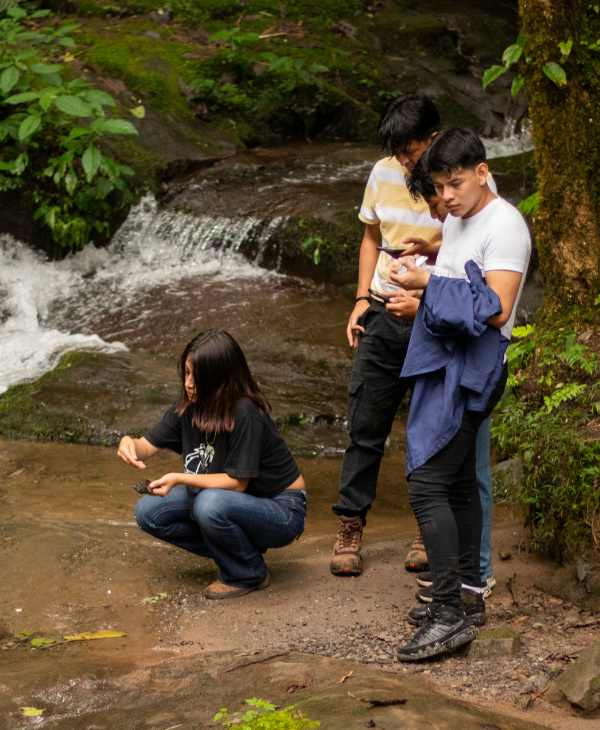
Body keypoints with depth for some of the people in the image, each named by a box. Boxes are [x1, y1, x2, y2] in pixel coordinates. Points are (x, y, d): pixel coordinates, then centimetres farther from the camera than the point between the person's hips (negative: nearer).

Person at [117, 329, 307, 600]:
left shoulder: (244, 414, -28)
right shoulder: (189, 405, -6)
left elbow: (237, 482, -25)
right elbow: (149, 445, -1)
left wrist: (180, 479, -31)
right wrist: (129, 443, -24)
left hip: (281, 512, -8)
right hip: (229, 500, 8)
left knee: (211, 504, -37)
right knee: (148, 512, -6)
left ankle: (249, 574, -8)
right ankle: (239, 548, 5)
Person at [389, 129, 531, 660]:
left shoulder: (504, 226, -13)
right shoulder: (456, 220, 17)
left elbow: (496, 311, -21)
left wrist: (428, 283, -18)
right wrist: (417, 293, 9)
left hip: (471, 368, -10)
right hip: (444, 362, 10)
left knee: (427, 484, -17)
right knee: (458, 482, 17)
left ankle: (449, 616, -17)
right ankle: (469, 590, 28)